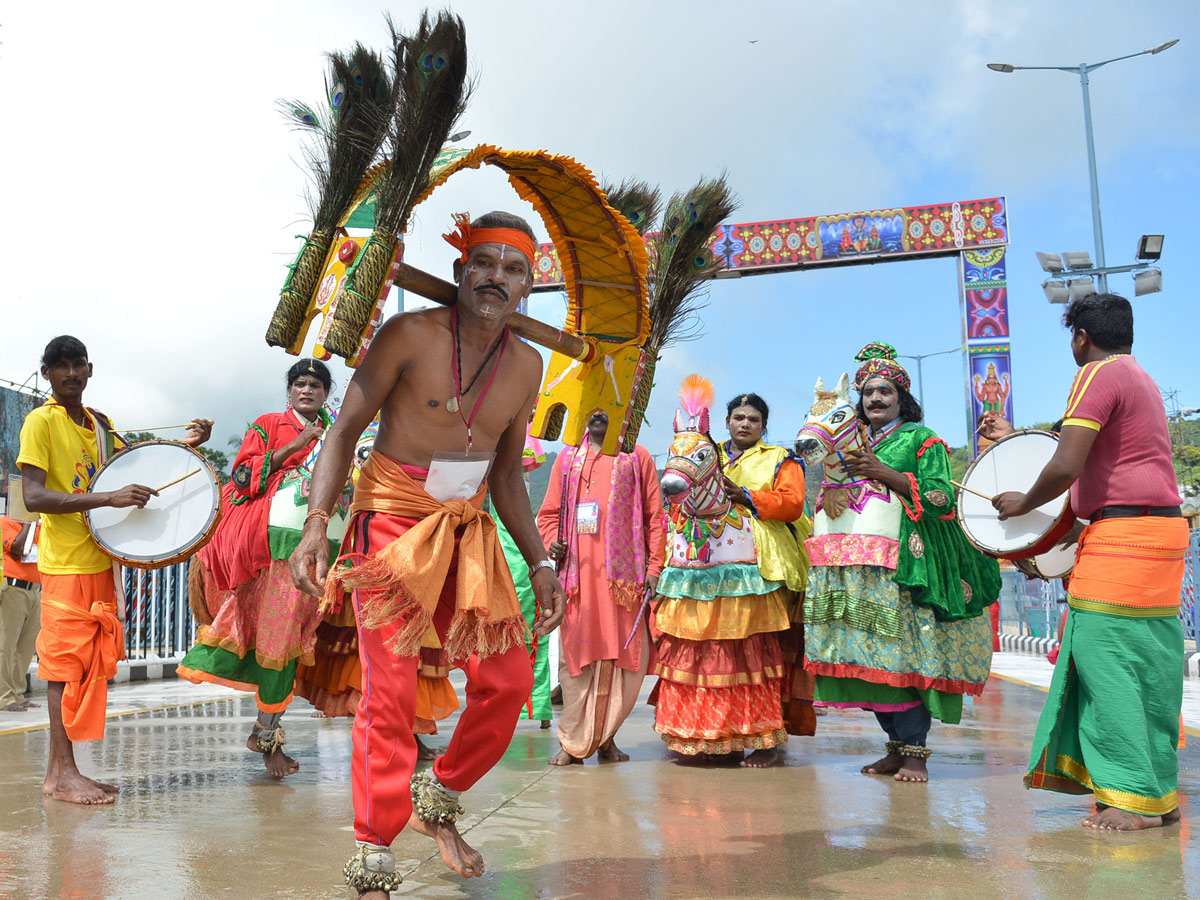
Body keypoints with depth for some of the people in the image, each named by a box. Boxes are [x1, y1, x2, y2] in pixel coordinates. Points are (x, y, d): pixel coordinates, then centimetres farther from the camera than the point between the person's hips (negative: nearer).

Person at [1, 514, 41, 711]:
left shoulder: (39, 526, 16)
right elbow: (18, 548, -18)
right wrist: (29, 523, -11)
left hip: (35, 592, 7)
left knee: (26, 646, 7)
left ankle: (18, 695, 13)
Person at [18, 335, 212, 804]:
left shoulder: (99, 423, 14)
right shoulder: (40, 422, -8)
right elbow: (33, 496, -18)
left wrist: (184, 445, 6)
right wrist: (108, 497, -28)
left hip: (100, 559, 7)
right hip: (65, 563, -7)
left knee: (89, 664, 8)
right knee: (66, 663, -5)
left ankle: (59, 771, 15)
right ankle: (63, 772, 0)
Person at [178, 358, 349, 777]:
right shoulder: (269, 424, 11)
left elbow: (346, 492, 28)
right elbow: (243, 473, -2)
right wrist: (293, 446, -8)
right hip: (278, 535, -3)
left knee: (289, 633, 0)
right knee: (275, 628, -12)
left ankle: (267, 732, 5)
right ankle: (267, 734, -4)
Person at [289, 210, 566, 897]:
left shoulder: (526, 365, 6)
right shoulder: (411, 334, -9)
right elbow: (346, 429, -7)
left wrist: (541, 563, 9)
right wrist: (317, 522, -20)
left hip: (468, 531, 5)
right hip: (392, 521, -5)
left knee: (509, 680, -2)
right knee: (391, 690, -9)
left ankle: (438, 802, 23)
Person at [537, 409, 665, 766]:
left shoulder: (637, 457, 13)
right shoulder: (567, 458, 18)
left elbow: (654, 516, 8)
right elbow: (549, 512, 17)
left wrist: (654, 567, -1)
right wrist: (551, 542, -3)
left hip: (623, 573, -1)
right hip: (577, 571, 1)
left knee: (626, 655, -2)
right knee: (576, 655, -1)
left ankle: (605, 736, 13)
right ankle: (573, 741, 7)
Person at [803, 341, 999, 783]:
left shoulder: (921, 439, 4)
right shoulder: (857, 446, 23)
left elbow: (941, 495, -8)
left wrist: (884, 473, -12)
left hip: (905, 564, -6)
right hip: (861, 568, 6)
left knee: (906, 650, -10)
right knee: (871, 656, 2)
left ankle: (915, 751, -5)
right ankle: (896, 746, 11)